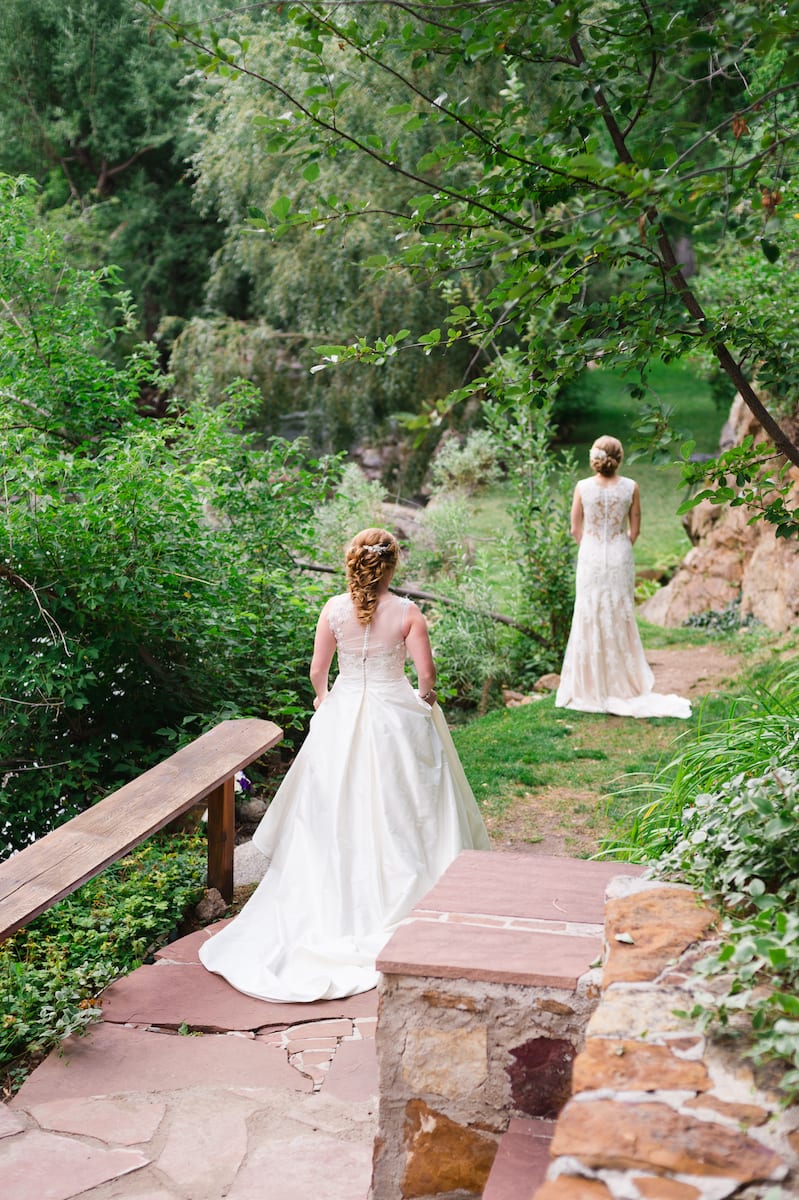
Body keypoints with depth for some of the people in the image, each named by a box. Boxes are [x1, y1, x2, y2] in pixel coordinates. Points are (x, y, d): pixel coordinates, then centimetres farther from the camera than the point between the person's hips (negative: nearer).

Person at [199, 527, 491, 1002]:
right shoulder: (406, 612, -12)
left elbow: (317, 671, -2)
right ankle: (397, 899, 16)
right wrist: (425, 698, 10)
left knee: (339, 812, 14)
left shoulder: (334, 609, -7)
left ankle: (338, 901, 22)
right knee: (396, 810, 10)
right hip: (395, 716, -2)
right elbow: (426, 672, -12)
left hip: (343, 716, 2)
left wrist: (324, 699, 18)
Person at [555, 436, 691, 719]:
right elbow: (634, 530, 2)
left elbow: (576, 530, 0)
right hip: (620, 558, 0)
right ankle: (623, 685, 16)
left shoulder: (582, 487, -6)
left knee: (590, 621, 7)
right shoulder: (630, 487, -5)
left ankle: (591, 689, 11)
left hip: (590, 558, 0)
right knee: (620, 621, 10)